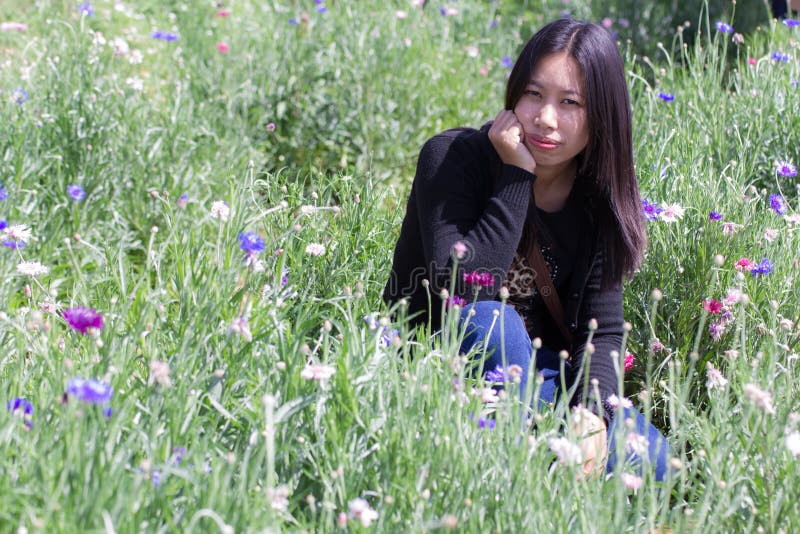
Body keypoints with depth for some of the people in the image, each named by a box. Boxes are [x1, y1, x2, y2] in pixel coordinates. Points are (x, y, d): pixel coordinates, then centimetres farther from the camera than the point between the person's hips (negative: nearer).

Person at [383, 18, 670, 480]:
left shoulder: (602, 199, -2)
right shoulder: (454, 157, -15)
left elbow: (601, 329, -6)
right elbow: (464, 292, -28)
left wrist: (593, 412, -26)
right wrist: (516, 177, -26)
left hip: (534, 372, 4)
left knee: (650, 460, -18)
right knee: (493, 322, -38)